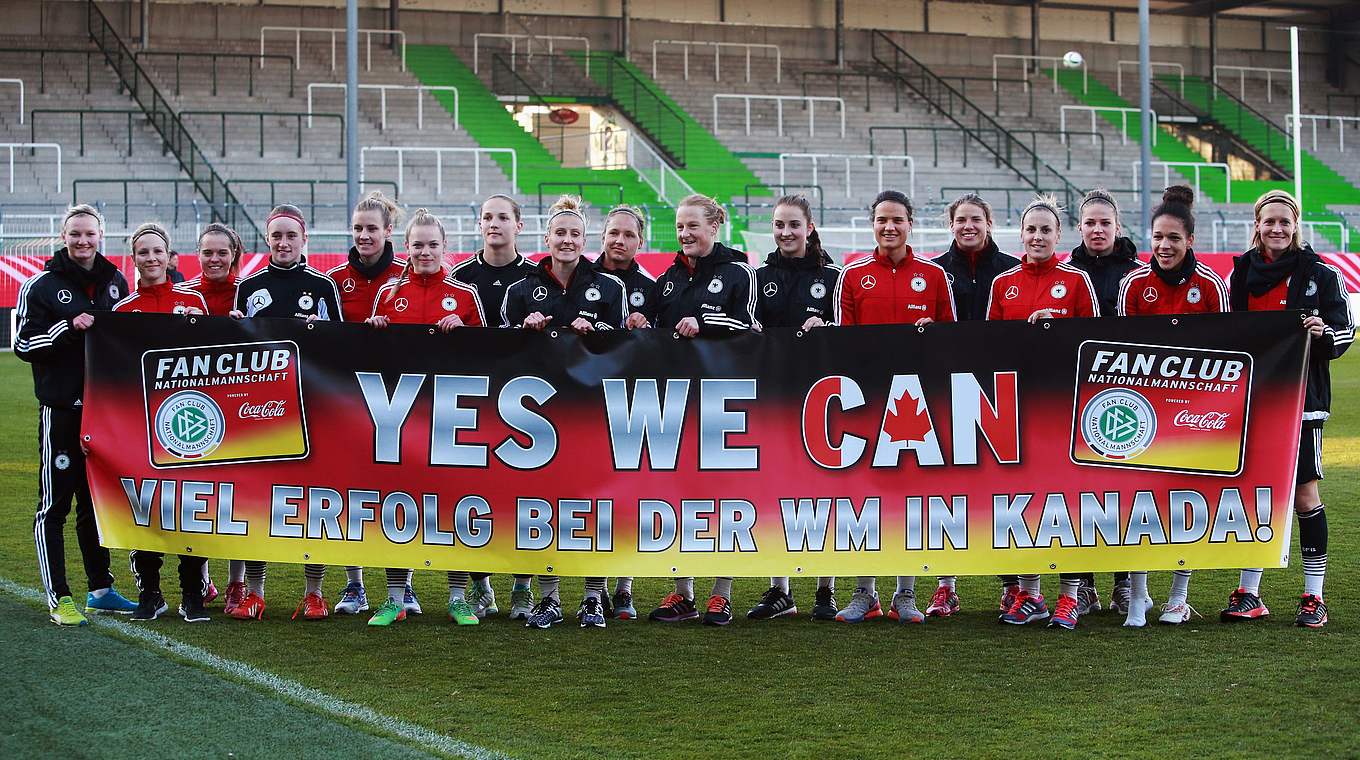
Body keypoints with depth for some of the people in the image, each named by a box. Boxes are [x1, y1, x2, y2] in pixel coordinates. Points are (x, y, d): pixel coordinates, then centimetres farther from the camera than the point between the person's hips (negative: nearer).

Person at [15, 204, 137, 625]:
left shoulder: (115, 282, 11)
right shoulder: (41, 286, -3)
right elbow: (23, 345, -6)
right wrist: (68, 328, -18)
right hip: (61, 408, -5)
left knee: (97, 501, 13)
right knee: (54, 503, -3)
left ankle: (101, 589, 22)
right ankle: (58, 598, 1)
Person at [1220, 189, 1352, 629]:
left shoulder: (1321, 274, -1)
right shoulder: (1241, 273, 10)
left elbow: (1345, 331, -2)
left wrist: (1324, 333, -22)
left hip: (1301, 398, -3)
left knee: (1304, 496, -3)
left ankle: (1314, 597, 5)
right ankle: (1249, 594, 11)